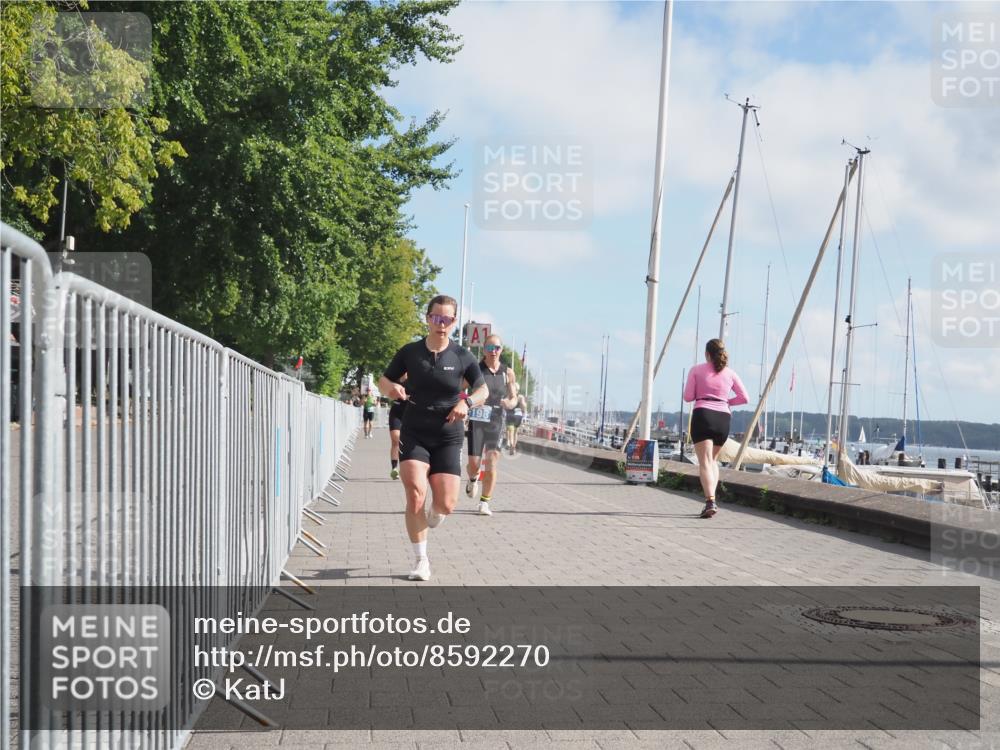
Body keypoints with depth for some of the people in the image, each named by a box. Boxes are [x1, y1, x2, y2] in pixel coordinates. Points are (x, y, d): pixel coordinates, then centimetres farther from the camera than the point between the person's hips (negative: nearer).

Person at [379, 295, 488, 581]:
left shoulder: (462, 357, -1)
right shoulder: (410, 352, 0)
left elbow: (483, 390, 8)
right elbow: (383, 381, 10)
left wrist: (467, 401, -15)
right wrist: (391, 389, -15)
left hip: (447, 439, 0)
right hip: (413, 436, 0)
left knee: (446, 505, -8)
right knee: (415, 497, -17)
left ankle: (433, 513, 32)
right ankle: (421, 560, 0)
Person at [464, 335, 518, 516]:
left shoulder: (507, 373, 4)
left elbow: (514, 397, 12)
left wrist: (510, 403, -12)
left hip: (496, 422, 2)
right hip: (476, 421, -1)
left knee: (492, 463, -5)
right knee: (474, 463, -3)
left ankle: (484, 502, 6)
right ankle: (473, 479, 34)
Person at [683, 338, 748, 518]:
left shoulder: (696, 370, 5)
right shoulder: (730, 373, 13)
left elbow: (688, 397, 2)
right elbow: (744, 398, 11)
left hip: (703, 415, -3)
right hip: (723, 418, 3)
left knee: (705, 462, -9)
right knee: (713, 460, 21)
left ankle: (710, 501, -27)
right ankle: (711, 498, 12)